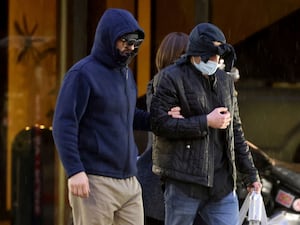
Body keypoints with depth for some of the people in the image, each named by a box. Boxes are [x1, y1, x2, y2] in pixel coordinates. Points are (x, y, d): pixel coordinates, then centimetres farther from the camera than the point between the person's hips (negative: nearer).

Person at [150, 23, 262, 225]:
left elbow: (236, 131, 22)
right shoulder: (172, 78, -4)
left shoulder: (226, 81, 16)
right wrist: (206, 122, -15)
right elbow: (160, 123, -16)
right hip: (184, 181, -5)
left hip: (222, 183, 5)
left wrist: (251, 174, 19)